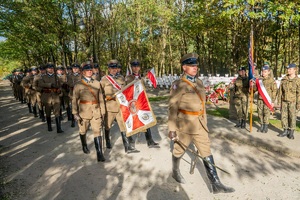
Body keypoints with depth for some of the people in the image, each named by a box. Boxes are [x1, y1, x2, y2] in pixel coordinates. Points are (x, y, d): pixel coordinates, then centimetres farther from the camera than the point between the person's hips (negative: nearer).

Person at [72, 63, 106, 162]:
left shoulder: (97, 83, 6)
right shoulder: (78, 85, -1)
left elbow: (101, 98, 8)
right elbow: (75, 100, -3)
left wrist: (102, 111, 7)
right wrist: (75, 113, -9)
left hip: (96, 111, 1)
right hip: (84, 111, -1)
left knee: (97, 131, -6)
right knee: (83, 131, 16)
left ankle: (99, 154, -5)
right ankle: (84, 146, 43)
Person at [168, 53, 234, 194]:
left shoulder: (199, 82, 8)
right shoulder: (178, 84, -13)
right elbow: (173, 107, -15)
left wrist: (204, 123, 17)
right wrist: (172, 129, -17)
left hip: (199, 125, 6)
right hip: (184, 124, -6)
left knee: (207, 154, 7)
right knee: (179, 151, 15)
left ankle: (216, 185, 14)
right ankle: (175, 172, 41)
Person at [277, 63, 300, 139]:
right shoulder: (284, 79, 4)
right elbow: (280, 90, 9)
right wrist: (279, 100, 7)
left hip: (293, 102, -3)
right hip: (284, 101, 4)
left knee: (292, 117, 4)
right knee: (284, 116, 7)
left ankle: (291, 132, 16)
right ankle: (285, 131, 21)